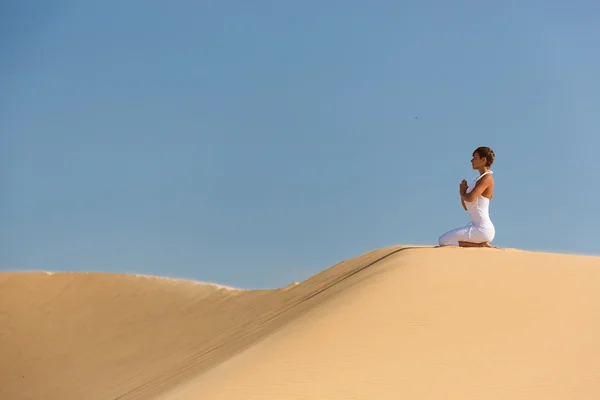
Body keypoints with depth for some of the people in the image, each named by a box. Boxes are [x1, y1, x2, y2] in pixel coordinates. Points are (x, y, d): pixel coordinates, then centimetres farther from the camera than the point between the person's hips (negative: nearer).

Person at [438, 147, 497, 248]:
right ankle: (482, 243, 9)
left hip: (482, 230, -10)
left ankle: (480, 245, -10)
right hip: (477, 227, 10)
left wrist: (463, 193, -3)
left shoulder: (487, 178, -11)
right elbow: (467, 206, 21)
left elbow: (470, 198, -26)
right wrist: (463, 192, 2)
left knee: (442, 241, -13)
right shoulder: (480, 179, 19)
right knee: (444, 239, 23)